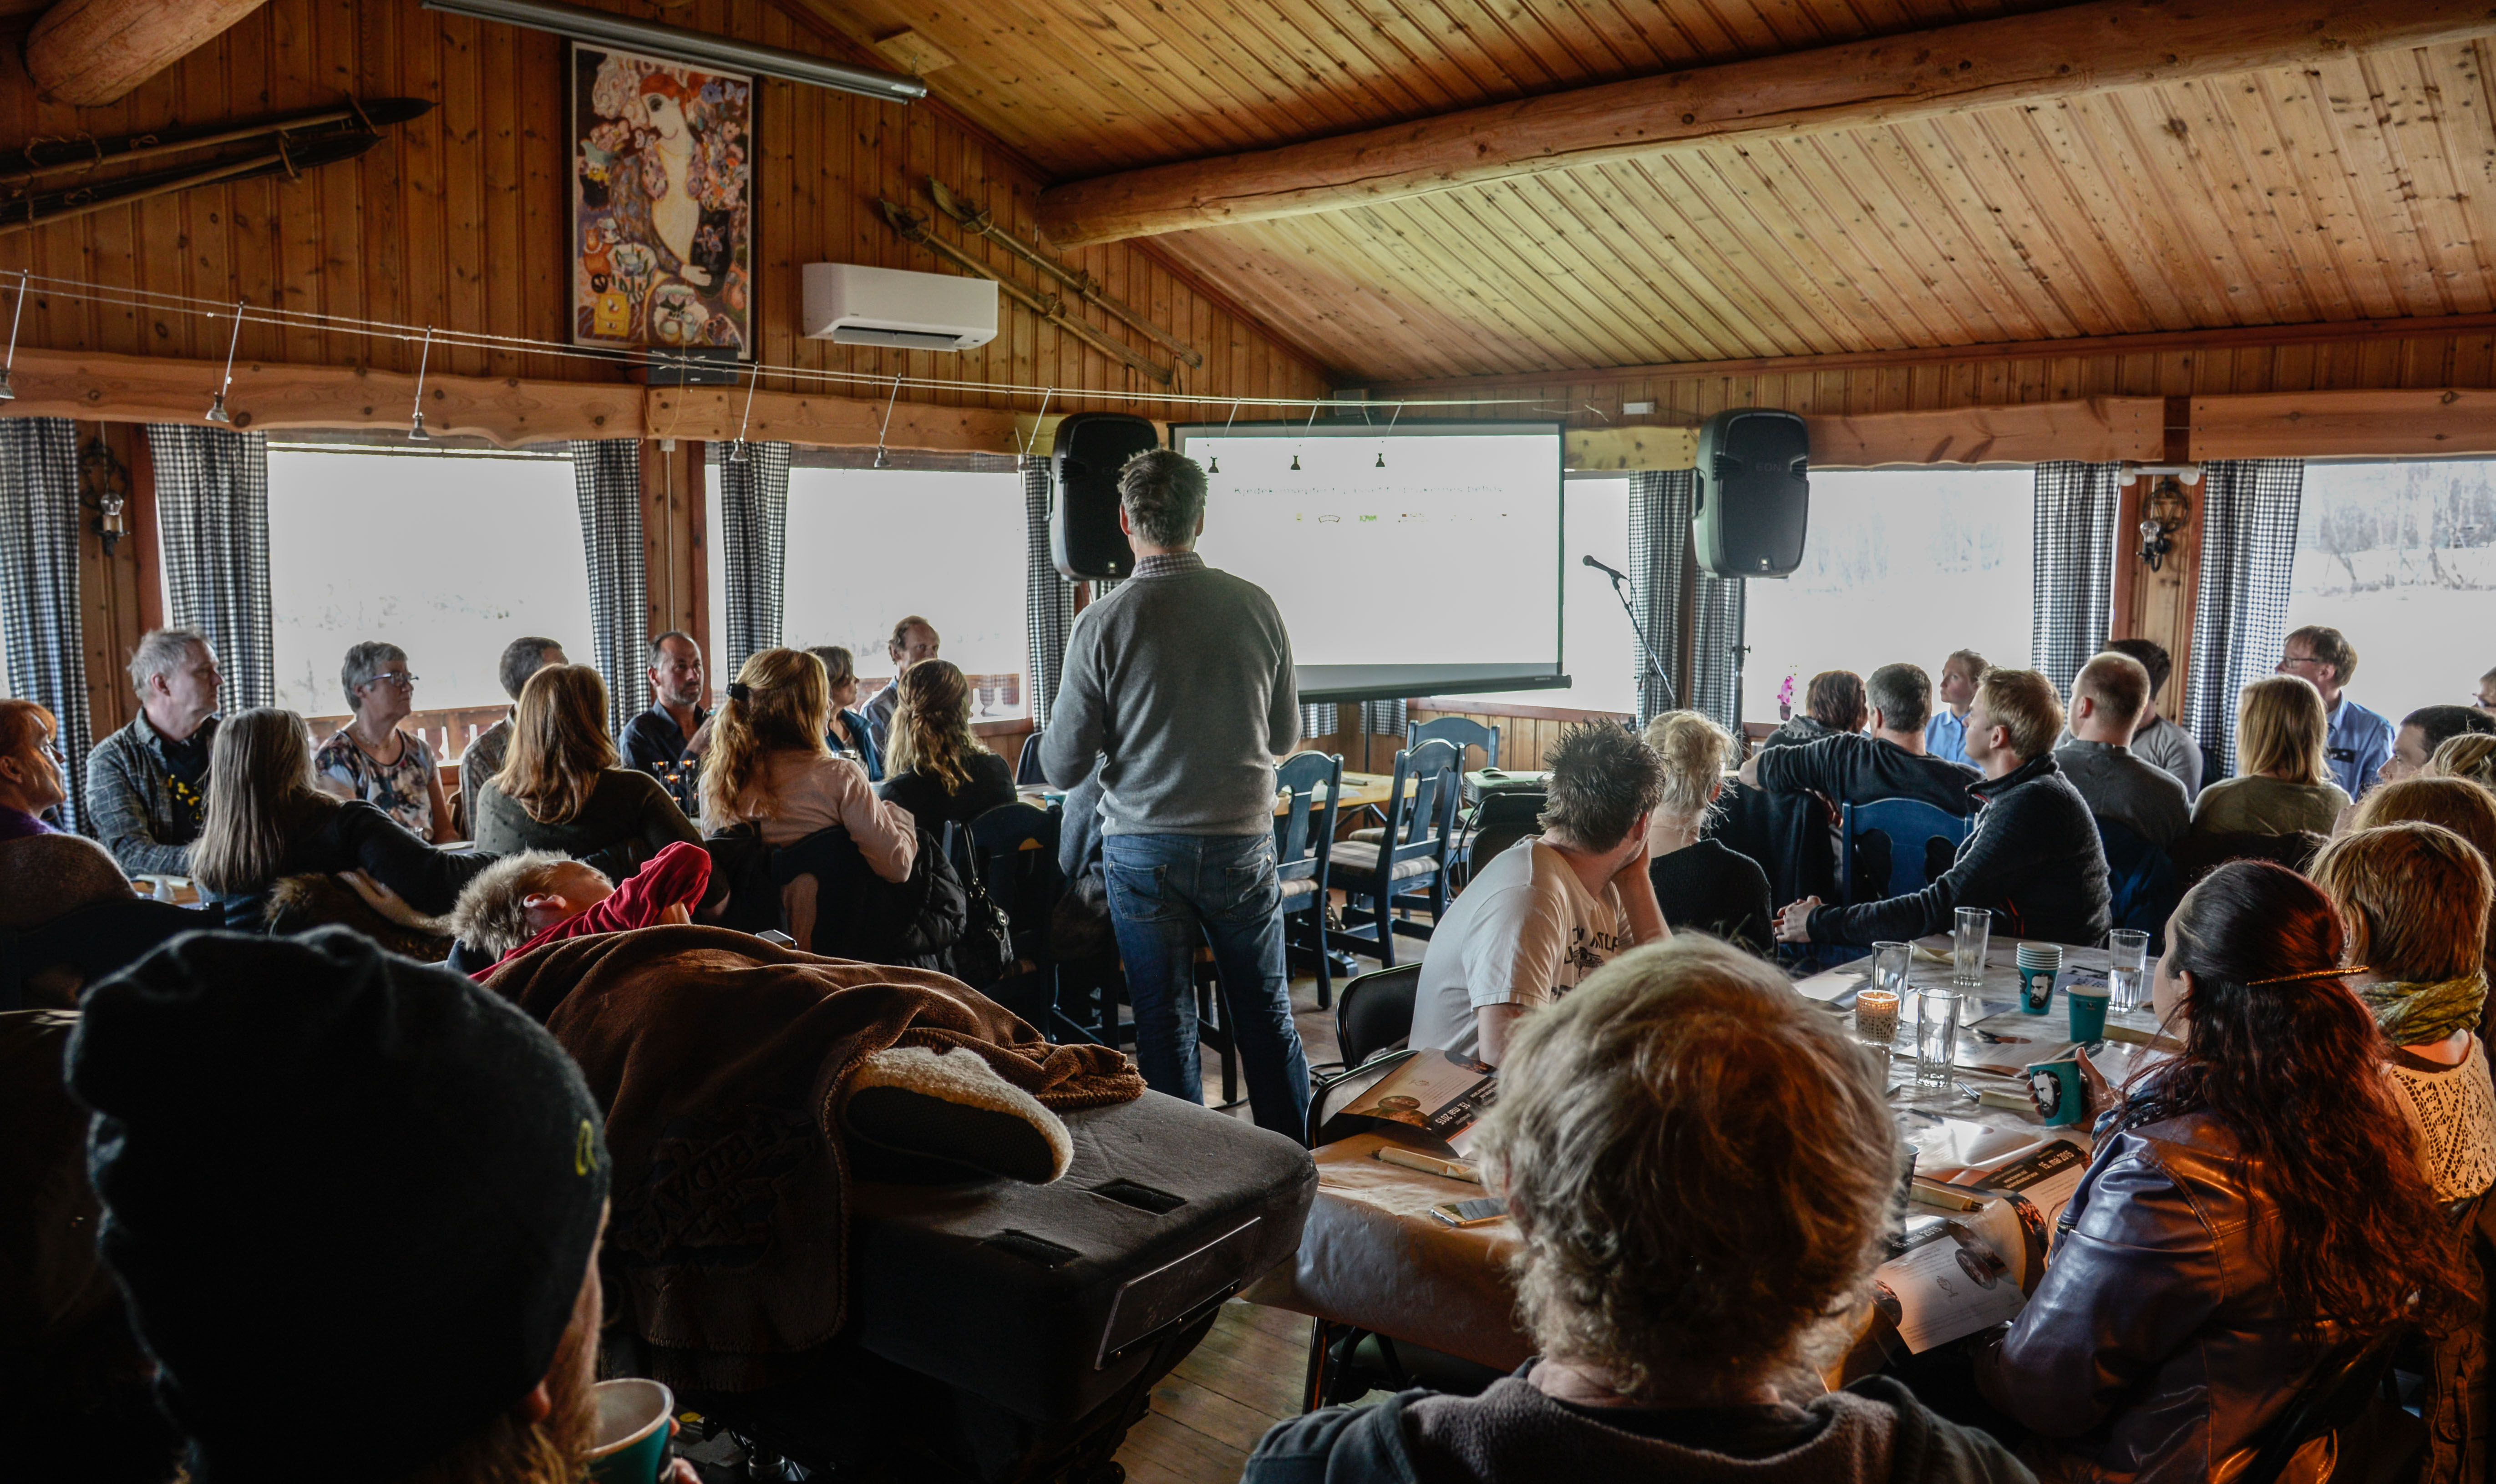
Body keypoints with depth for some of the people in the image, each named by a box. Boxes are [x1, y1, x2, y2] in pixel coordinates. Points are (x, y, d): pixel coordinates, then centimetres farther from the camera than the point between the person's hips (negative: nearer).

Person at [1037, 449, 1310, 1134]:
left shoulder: (1101, 624, -11)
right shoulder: (1256, 606, -4)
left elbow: (1062, 768, -6)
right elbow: (1285, 736, 8)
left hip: (1143, 849, -2)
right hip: (1242, 840, 2)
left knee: (1165, 1024, 9)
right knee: (1267, 1017, 15)